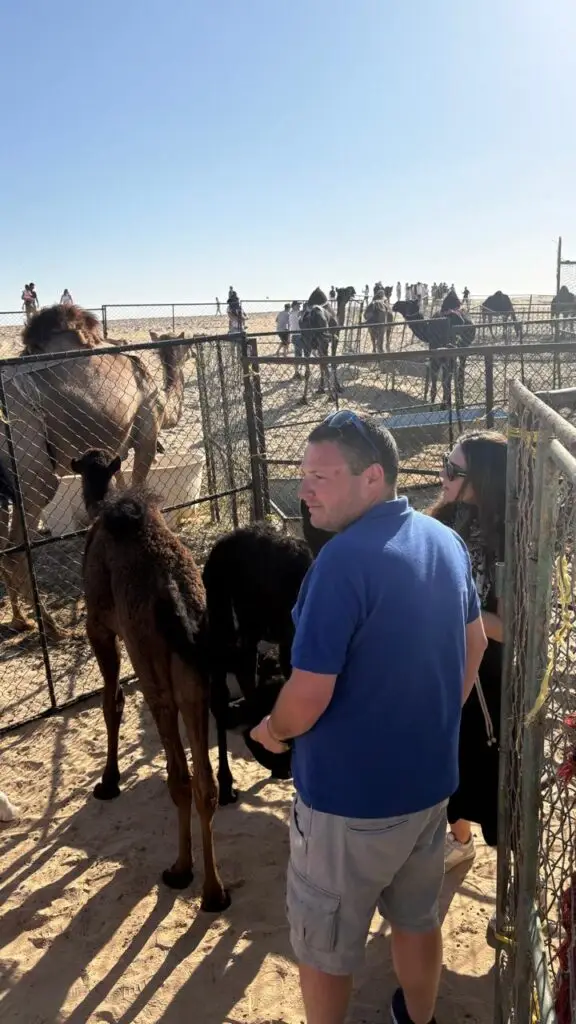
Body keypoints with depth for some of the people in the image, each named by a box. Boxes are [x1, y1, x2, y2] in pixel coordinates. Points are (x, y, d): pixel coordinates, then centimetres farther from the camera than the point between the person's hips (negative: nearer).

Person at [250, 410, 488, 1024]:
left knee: (323, 947, 17)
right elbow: (474, 644, 11)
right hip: (431, 780, 8)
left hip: (349, 798, -7)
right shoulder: (446, 541, -1)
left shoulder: (342, 561, -27)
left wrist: (272, 730, -4)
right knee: (417, 918, 28)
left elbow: (308, 696, -26)